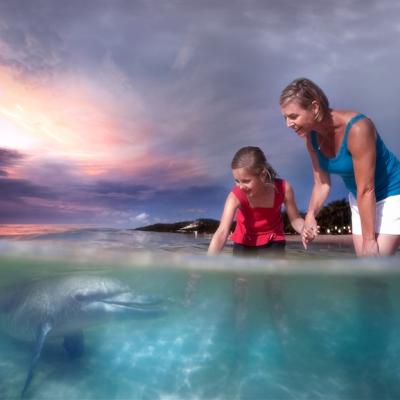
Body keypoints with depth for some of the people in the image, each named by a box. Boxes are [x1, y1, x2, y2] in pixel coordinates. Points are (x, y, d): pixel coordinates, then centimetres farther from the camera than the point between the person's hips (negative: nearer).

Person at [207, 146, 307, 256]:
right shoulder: (236, 196, -33)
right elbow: (222, 233, -42)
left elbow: (295, 219, -14)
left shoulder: (283, 188, -28)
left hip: (272, 241, 0)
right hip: (244, 243, 0)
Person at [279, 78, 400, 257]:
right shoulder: (312, 137, -11)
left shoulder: (357, 128, -32)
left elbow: (366, 190, -29)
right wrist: (310, 215, -21)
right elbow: (322, 183, -5)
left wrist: (369, 239, -23)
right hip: (360, 198, 7)